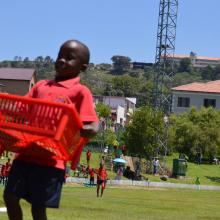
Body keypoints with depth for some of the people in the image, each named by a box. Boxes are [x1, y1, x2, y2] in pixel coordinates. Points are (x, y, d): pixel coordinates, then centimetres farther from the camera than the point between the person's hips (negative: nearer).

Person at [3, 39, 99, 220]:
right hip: (27, 153, 6)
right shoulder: (41, 86, 15)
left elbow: (93, 129, -11)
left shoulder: (80, 91, -3)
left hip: (51, 159, -6)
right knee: (10, 197, 10)